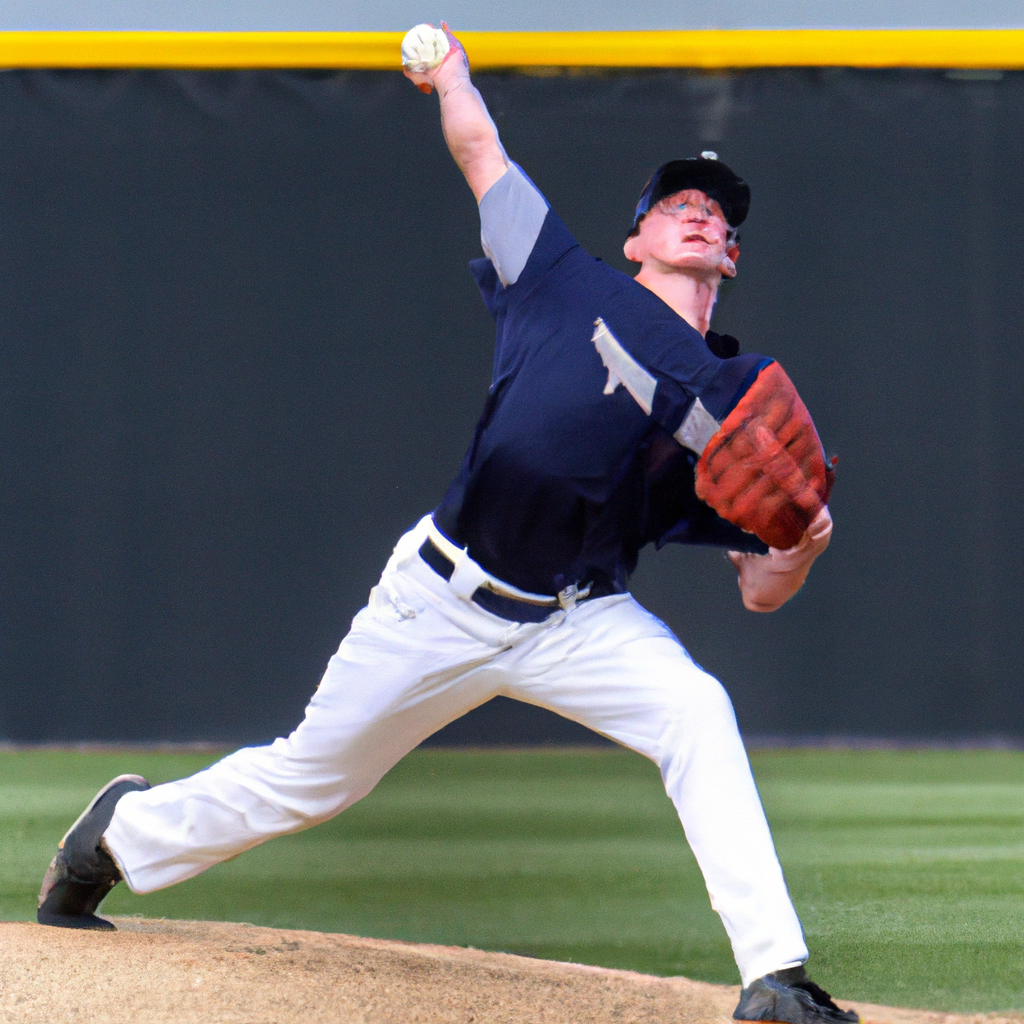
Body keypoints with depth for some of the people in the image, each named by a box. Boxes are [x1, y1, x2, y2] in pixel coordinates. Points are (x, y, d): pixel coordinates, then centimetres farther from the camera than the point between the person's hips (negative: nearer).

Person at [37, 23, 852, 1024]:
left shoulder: (735, 398, 4)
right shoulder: (572, 284, -3)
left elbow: (760, 588, 5)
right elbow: (477, 146, 7)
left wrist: (799, 545, -17)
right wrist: (447, 62, 25)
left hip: (582, 623, 2)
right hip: (445, 596, -2)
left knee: (697, 714, -27)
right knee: (311, 776, 11)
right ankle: (128, 829, 40)